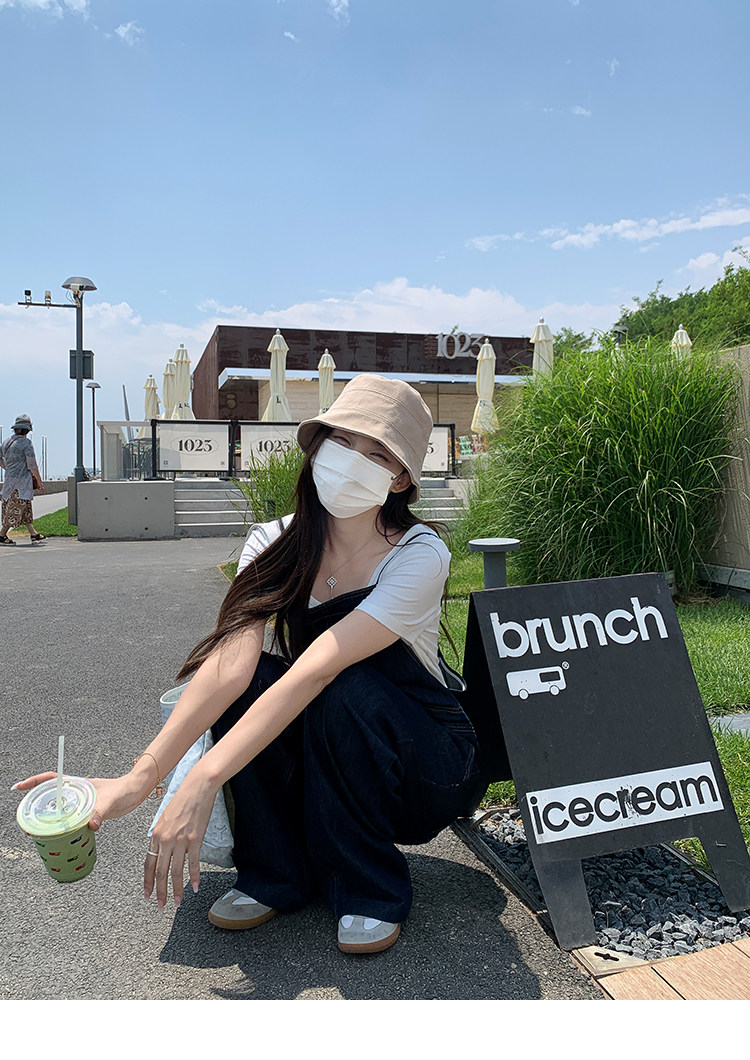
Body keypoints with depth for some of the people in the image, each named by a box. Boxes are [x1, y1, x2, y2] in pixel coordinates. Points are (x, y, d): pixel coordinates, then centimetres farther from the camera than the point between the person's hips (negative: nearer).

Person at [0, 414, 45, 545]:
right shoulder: (26, 443, -14)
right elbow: (32, 465, -14)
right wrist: (39, 481, -5)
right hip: (21, 480, -8)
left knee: (26, 508, 14)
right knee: (16, 509, -2)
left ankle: (33, 534, 18)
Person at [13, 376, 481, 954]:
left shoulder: (419, 555, -24)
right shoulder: (275, 544, -10)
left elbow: (318, 668, -35)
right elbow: (229, 663, -26)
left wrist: (201, 783, -41)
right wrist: (140, 777, -39)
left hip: (428, 769, -3)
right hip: (316, 771, 4)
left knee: (346, 688, -33)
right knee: (250, 678, -25)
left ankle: (370, 891, -10)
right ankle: (277, 876, -5)